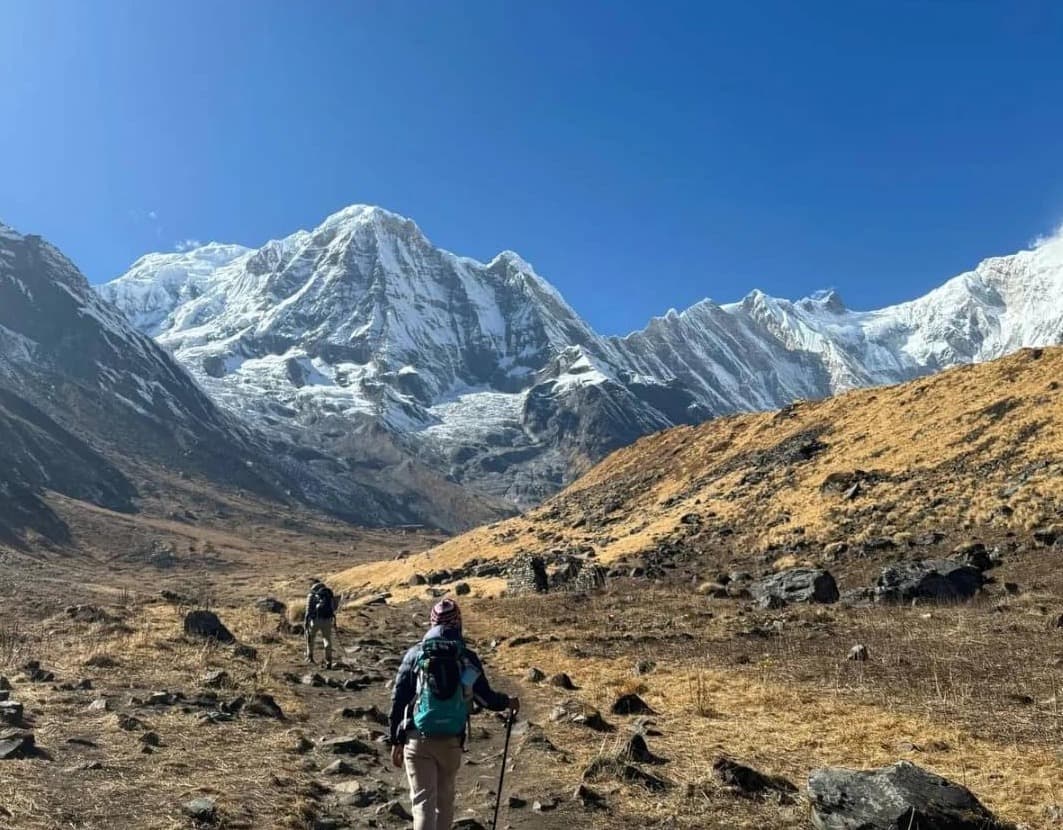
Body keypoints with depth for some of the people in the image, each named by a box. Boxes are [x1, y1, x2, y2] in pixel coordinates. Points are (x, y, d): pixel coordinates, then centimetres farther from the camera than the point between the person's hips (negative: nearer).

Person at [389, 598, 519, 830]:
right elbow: (485, 697, 4)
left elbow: (398, 700, -1)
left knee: (423, 801, 1)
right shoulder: (468, 657, -2)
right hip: (451, 741, 1)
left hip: (417, 740, -1)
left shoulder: (415, 654, -1)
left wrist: (396, 741, 7)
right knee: (444, 800, 19)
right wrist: (508, 702, 25)